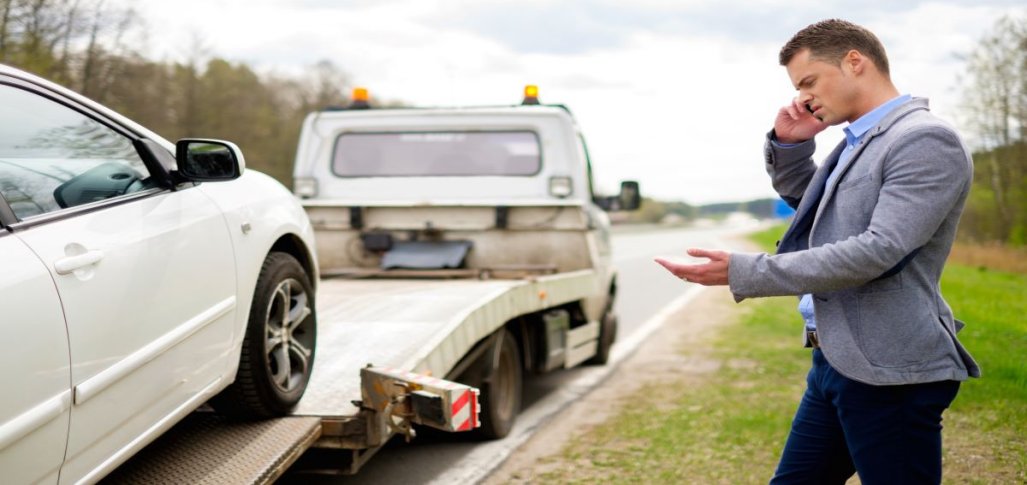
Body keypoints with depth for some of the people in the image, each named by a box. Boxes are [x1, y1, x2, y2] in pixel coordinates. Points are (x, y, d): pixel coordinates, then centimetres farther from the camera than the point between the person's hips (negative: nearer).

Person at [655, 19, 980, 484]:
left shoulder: (927, 141, -13)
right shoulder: (856, 143, 15)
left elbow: (877, 251, -23)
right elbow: (805, 201, 33)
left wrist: (742, 271, -21)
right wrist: (788, 144, 11)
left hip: (889, 372, -9)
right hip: (835, 360, 9)